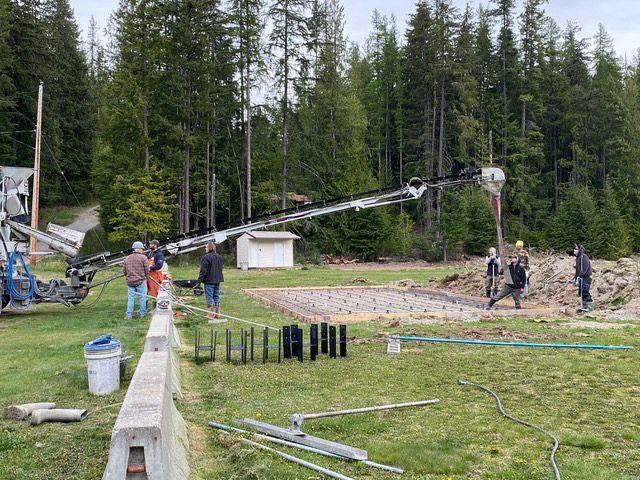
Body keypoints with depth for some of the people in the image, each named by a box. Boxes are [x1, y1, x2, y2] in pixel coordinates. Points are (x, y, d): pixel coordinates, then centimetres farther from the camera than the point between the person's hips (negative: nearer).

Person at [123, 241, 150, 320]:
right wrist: (145, 277, 10)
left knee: (130, 298, 8)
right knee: (142, 297, 6)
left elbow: (124, 271, 10)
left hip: (130, 282, 4)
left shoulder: (127, 258, 9)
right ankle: (143, 314, 12)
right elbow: (147, 270, -8)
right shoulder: (143, 257, -7)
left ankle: (129, 315, 6)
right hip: (140, 281, -4)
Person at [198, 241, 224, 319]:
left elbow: (203, 270, -17)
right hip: (217, 280, 8)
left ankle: (211, 314, -2)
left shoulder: (206, 257, -16)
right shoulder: (219, 256, 12)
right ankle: (217, 313, 17)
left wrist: (200, 279, -11)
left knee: (209, 297, -2)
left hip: (209, 280, -8)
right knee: (216, 296, 13)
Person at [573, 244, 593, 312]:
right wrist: (575, 278, 17)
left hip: (586, 276, -9)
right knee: (581, 293, 8)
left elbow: (585, 268, -21)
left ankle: (589, 306, -9)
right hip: (581, 277, 9)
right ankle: (584, 306, 16)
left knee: (584, 292, -14)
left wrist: (580, 276, -26)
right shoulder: (577, 258, 17)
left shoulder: (584, 257, -11)